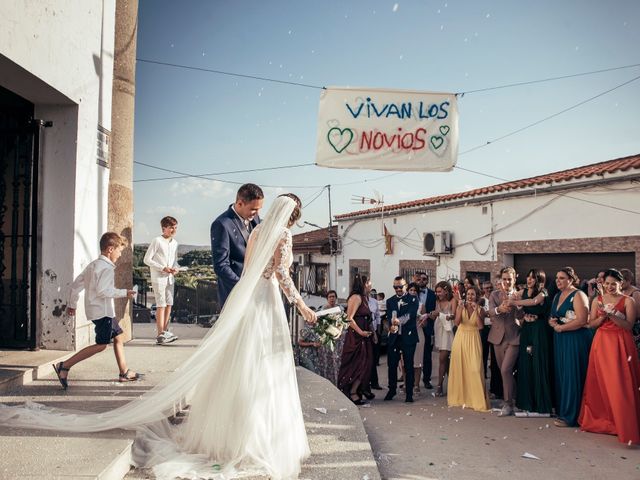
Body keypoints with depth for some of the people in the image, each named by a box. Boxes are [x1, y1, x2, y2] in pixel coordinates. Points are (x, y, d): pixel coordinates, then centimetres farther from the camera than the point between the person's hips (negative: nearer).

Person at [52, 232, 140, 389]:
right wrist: (124, 293, -18)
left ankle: (124, 373, 19)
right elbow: (102, 290, -25)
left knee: (119, 337, 14)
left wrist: (72, 304, 25)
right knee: (101, 345, -8)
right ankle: (64, 366, -6)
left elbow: (76, 284, 17)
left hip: (104, 311, 11)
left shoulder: (92, 265, 14)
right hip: (103, 311, -11)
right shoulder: (107, 267, -15)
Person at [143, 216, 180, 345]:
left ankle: (164, 332, 18)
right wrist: (163, 268, -16)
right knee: (161, 305, -8)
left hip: (170, 278, 7)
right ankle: (160, 335, -6)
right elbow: (147, 259, -10)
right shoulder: (157, 241, -9)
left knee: (169, 304, 8)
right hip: (159, 278, -7)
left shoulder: (175, 243, 11)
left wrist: (176, 268, -2)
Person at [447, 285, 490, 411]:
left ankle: (477, 400, 0)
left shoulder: (480, 309, 2)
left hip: (473, 340, -1)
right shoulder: (460, 307, 3)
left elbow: (481, 326, -11)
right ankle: (460, 397, 18)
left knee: (475, 369, -8)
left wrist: (476, 311, -17)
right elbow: (457, 322, -11)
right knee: (459, 368, 5)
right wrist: (461, 309, -23)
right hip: (460, 339, 1)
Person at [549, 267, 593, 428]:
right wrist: (552, 322, -3)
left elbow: (581, 320, -20)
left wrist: (560, 327, -13)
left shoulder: (578, 295, -10)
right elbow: (552, 317, 20)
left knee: (572, 376, -3)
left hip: (575, 340, -8)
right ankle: (561, 409, 17)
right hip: (560, 340, 8)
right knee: (561, 375, 9)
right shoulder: (557, 296, 15)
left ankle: (570, 416, 3)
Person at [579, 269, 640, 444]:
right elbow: (591, 324, 6)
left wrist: (612, 315, -21)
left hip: (620, 344, -3)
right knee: (600, 383, 7)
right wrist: (603, 316, -11)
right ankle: (601, 420, 20)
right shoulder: (597, 300, 9)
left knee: (620, 384, -6)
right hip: (601, 344, 4)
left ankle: (623, 424, 4)